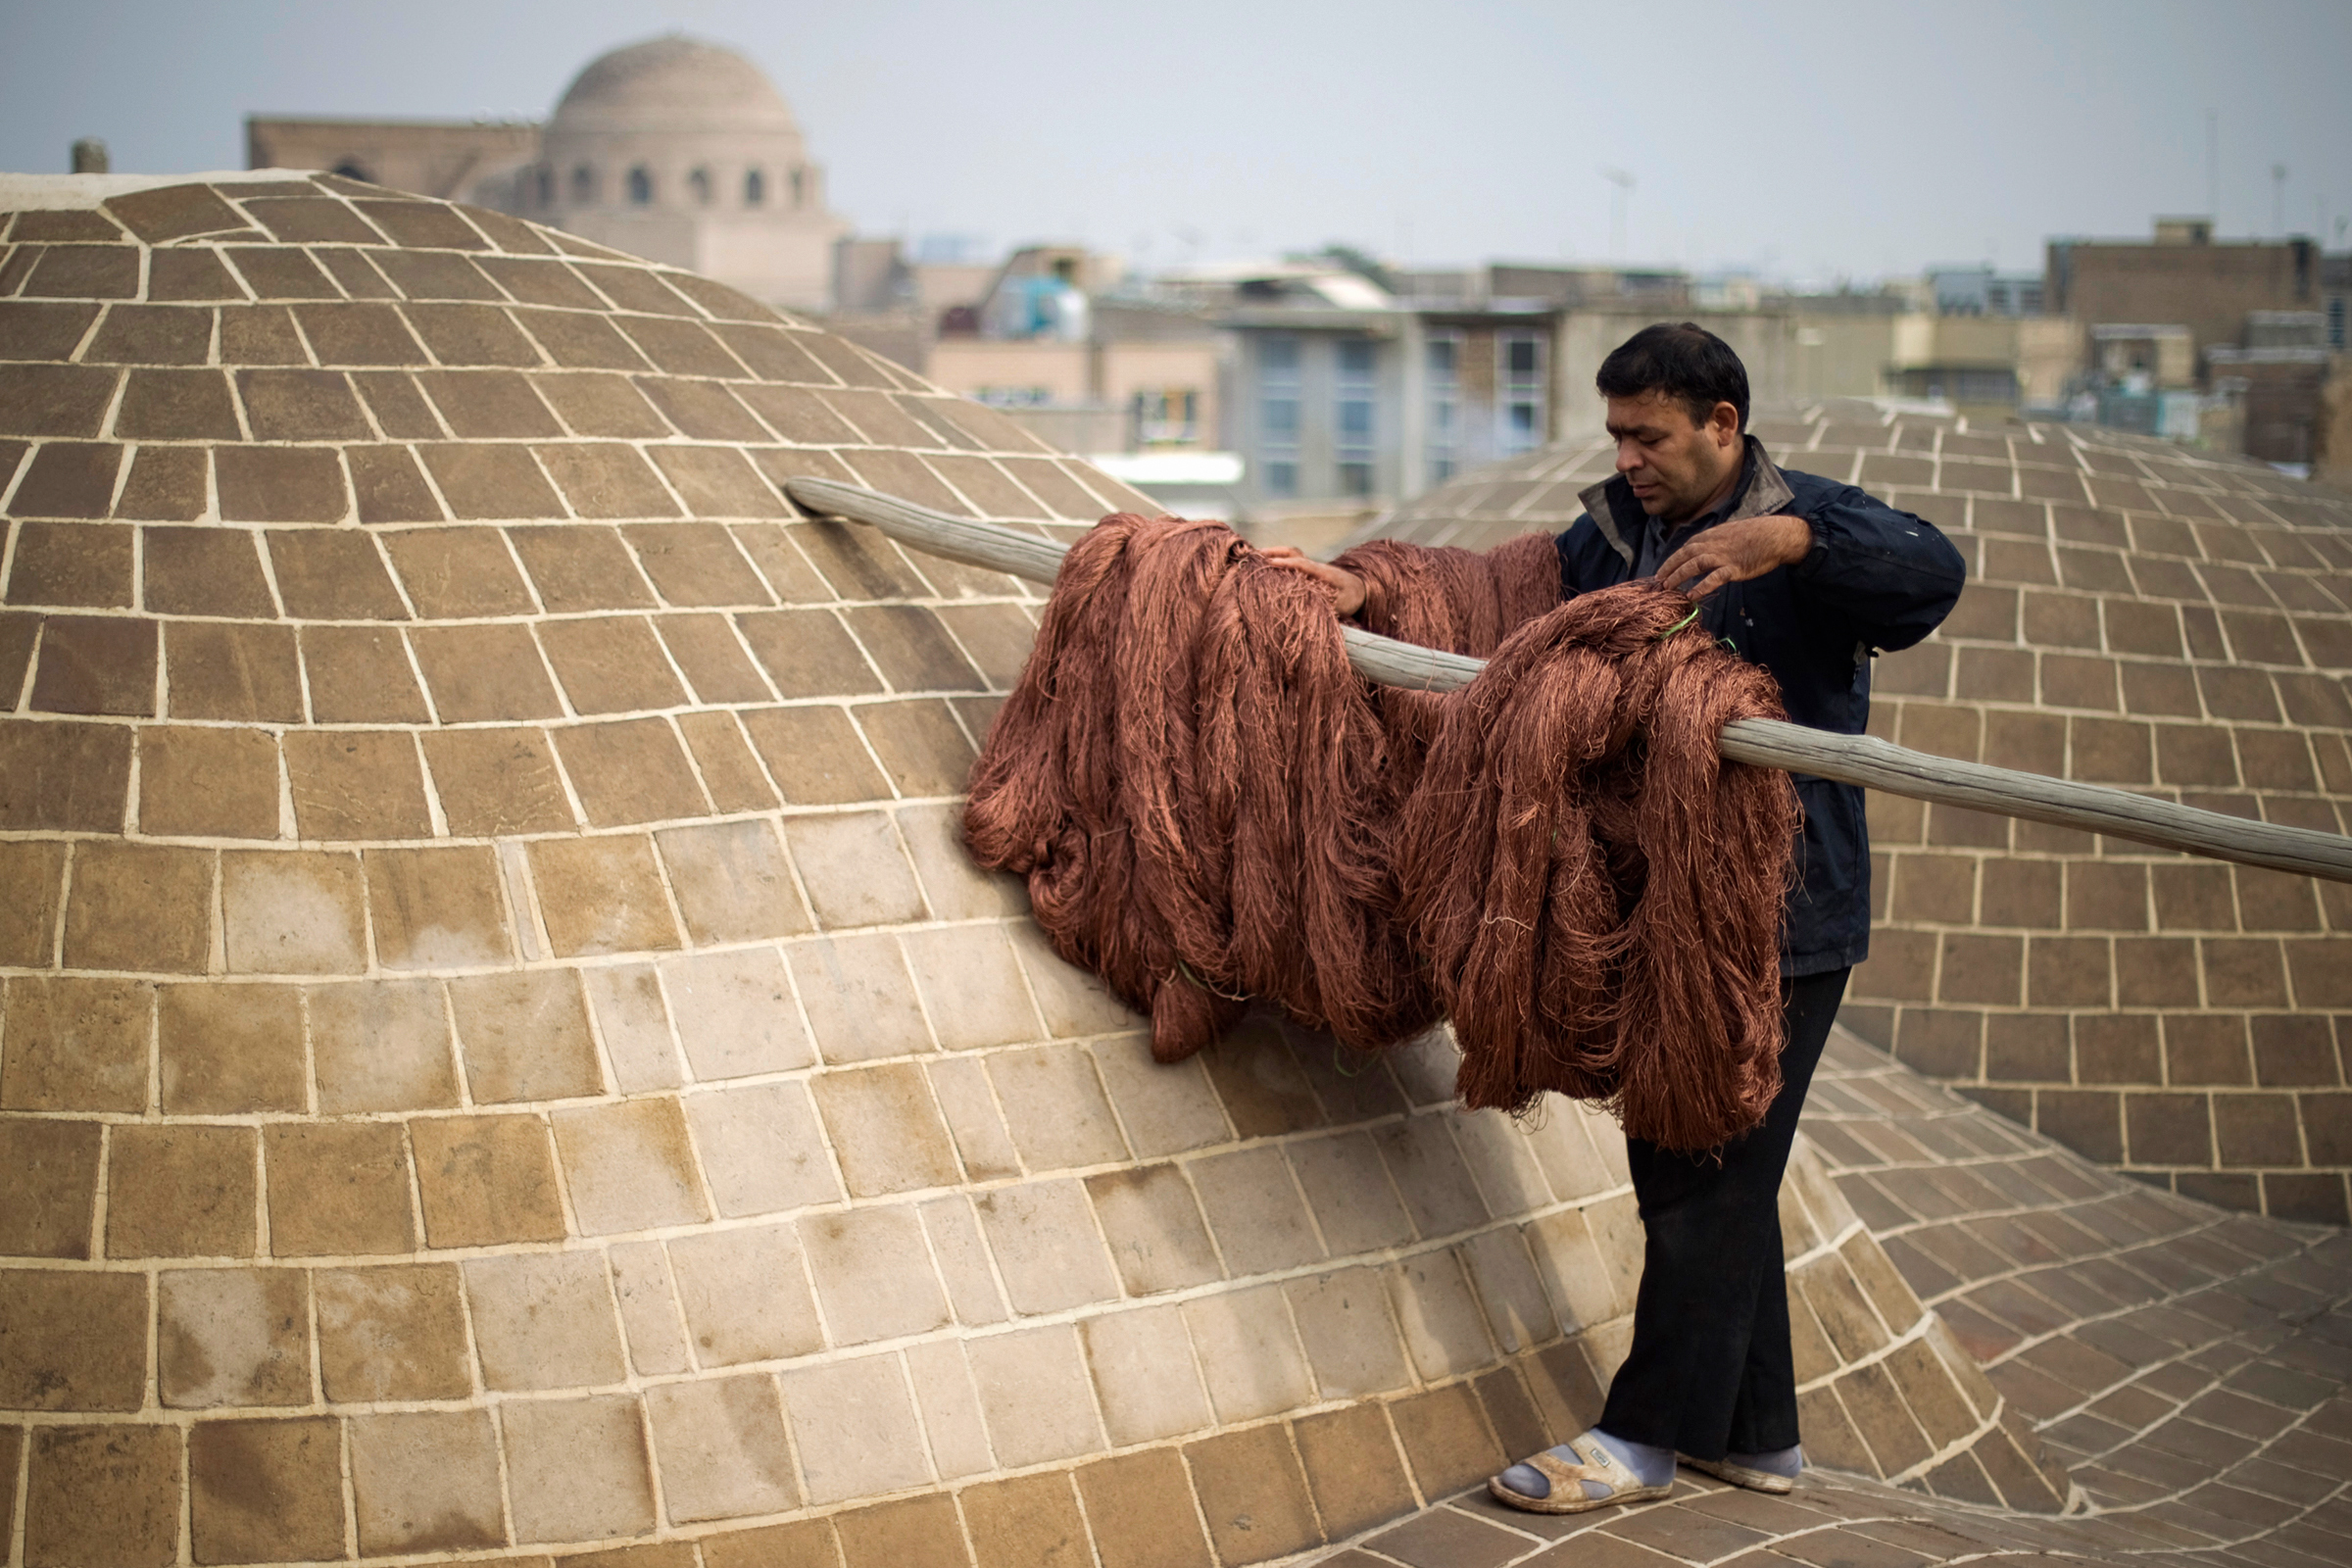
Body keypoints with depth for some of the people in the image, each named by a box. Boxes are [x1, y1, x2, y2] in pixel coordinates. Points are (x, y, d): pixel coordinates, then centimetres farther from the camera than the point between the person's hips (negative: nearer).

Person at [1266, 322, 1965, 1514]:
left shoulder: (1810, 527, -10)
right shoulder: (1608, 532, 10)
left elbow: (1933, 573, -27)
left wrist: (1791, 538, -42)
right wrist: (1370, 598, -3)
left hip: (1781, 921, -7)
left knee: (1707, 1176, -1)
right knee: (1700, 1173, 15)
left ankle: (1644, 1436, 9)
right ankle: (1754, 1435, 28)